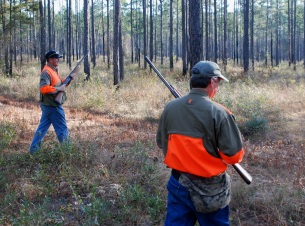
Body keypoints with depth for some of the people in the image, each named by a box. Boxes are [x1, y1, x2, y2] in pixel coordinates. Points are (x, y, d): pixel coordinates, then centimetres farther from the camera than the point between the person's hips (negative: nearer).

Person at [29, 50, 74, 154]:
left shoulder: (53, 70, 14)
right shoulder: (46, 72, -17)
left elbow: (59, 83, 20)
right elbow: (44, 88, -28)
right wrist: (58, 89, -22)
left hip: (48, 105, 10)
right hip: (52, 106, -10)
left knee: (42, 128, 12)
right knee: (62, 128, 0)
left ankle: (33, 149, 16)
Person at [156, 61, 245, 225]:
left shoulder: (170, 108, -4)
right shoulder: (218, 112, -18)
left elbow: (161, 143, 10)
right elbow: (234, 155, -16)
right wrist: (219, 151, 5)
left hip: (178, 183, 4)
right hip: (209, 189, -4)